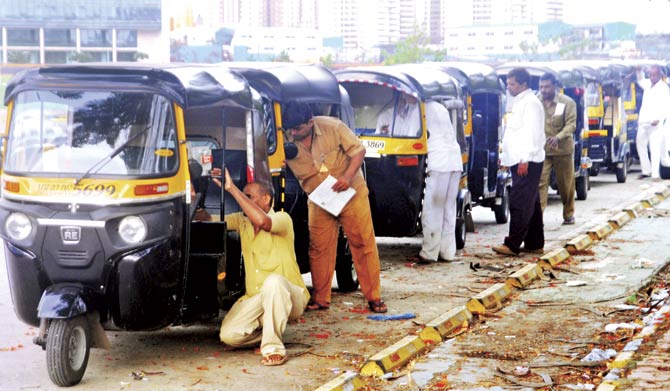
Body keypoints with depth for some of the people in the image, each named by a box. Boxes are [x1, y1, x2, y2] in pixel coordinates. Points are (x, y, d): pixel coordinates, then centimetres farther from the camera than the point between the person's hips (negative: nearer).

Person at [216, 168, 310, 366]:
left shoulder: (282, 219, -10)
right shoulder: (242, 221, 10)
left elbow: (263, 221, -32)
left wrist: (232, 188, -31)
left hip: (290, 297, -5)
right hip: (254, 298, 5)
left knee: (273, 281, -41)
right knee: (228, 335, -20)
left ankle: (273, 347, -28)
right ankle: (270, 332, 9)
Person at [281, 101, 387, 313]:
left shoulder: (332, 127, -19)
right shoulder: (288, 143, -12)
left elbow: (358, 150, -13)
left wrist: (348, 176, -25)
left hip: (351, 194, -3)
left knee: (363, 244, -1)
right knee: (319, 249, 2)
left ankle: (374, 297, 5)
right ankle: (320, 299, 14)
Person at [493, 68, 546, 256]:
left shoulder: (530, 103, -11)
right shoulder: (519, 102, 19)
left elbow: (532, 133, -19)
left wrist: (525, 158, -23)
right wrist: (505, 155, 24)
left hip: (527, 163, -10)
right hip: (520, 162, 10)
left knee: (520, 204, -11)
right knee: (531, 205, 12)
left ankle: (512, 245, -12)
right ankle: (534, 244, 17)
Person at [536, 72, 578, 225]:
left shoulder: (567, 102, -3)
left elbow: (571, 124, -11)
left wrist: (558, 137, -28)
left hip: (562, 149, 0)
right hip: (541, 150, 0)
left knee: (566, 184, 12)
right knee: (540, 182, -12)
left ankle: (568, 214, 30)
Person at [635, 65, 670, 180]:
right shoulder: (648, 84, 14)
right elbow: (640, 81, 38)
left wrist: (658, 119, -23)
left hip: (655, 124, -8)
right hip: (643, 122, 8)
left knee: (655, 148, -12)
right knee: (640, 144, 13)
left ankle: (655, 173, -15)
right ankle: (646, 170, 24)